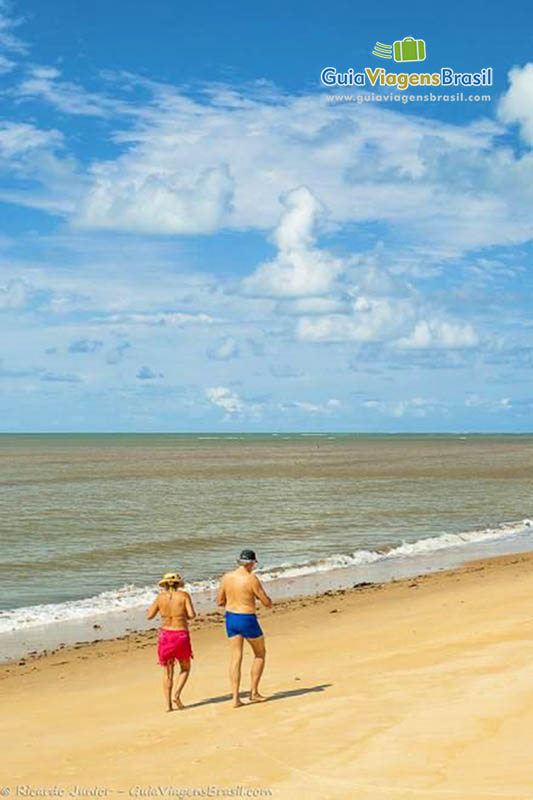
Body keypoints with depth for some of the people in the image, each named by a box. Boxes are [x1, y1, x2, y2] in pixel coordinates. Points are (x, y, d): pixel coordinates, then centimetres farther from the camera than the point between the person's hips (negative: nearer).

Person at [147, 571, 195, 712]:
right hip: (181, 635, -2)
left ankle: (168, 704, 10)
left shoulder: (161, 597, 0)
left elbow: (149, 616, 5)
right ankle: (177, 695, 1)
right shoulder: (184, 595, -4)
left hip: (165, 633, 2)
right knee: (185, 668, 19)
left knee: (168, 671, 14)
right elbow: (192, 615, -11)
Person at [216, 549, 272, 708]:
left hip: (231, 619, 5)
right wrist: (259, 595, 8)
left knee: (236, 658, 9)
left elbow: (220, 601, 7)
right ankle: (254, 692, 17)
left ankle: (235, 698, 5)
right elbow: (267, 603, -13)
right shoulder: (252, 579, -17)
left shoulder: (226, 577, -1)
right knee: (260, 653, 17)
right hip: (247, 621, -5)